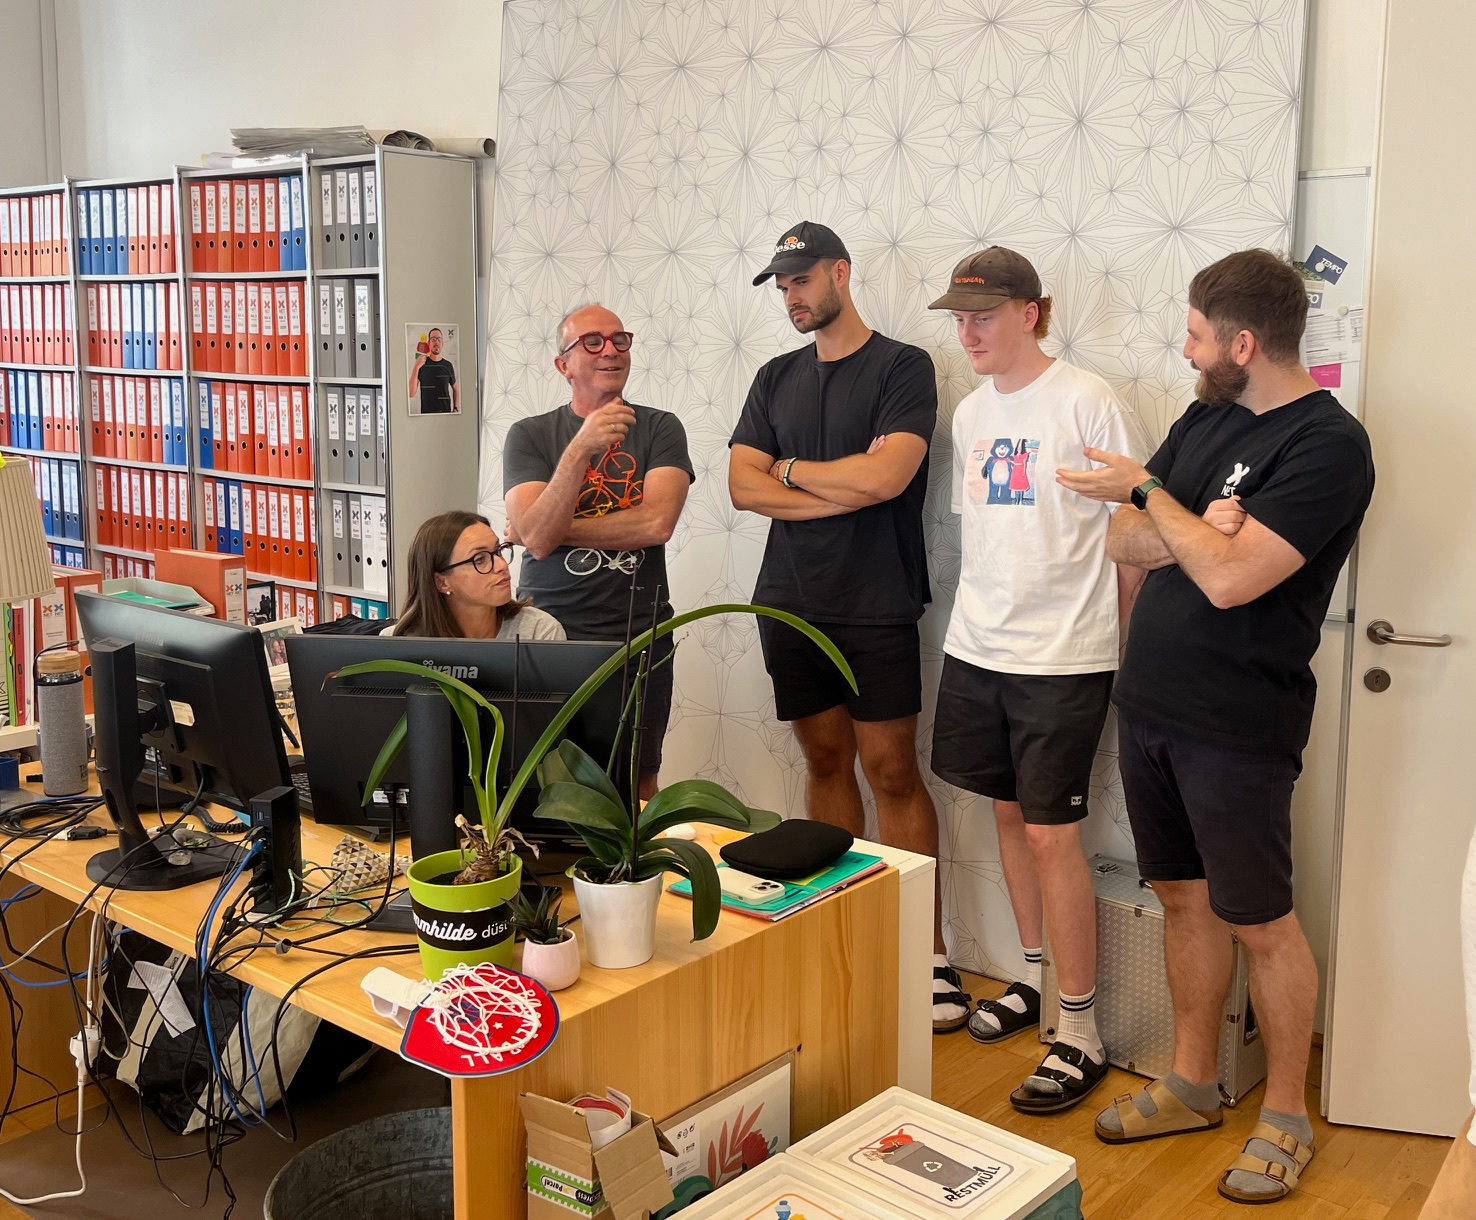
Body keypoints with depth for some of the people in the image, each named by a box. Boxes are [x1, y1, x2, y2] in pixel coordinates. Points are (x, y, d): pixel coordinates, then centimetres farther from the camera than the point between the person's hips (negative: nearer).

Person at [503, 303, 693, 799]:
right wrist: (581, 449, -24)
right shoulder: (530, 436, 1)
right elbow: (536, 537, -14)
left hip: (639, 636, 1)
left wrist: (556, 529, -10)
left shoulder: (659, 428, 2)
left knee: (637, 786, 12)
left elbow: (657, 523, -14)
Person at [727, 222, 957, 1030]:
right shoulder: (776, 379, 13)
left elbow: (886, 474, -18)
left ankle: (929, 950, 4)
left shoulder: (901, 367, -3)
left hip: (876, 612, -5)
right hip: (790, 604, 5)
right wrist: (845, 492, -9)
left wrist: (790, 468, -4)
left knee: (892, 772, -3)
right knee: (826, 762, 10)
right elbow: (742, 484, 2)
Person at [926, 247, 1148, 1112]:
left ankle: (1081, 1033, 8)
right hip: (977, 650, 7)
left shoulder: (1087, 401, -11)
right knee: (1009, 813, 15)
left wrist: (1126, 644, -6)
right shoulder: (971, 412, 10)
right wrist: (980, 621, 13)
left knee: (1051, 834, -5)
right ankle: (1035, 977, 33)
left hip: (1063, 659, -7)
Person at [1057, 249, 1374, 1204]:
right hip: (1151, 704, 7)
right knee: (1185, 898, 16)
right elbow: (1125, 541, 8)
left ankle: (1287, 1117, 22)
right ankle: (1194, 1086, 31)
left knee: (1259, 923, 4)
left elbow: (1231, 578, -24)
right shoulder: (1205, 418, 10)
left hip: (1237, 727, -7)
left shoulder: (1328, 444, -15)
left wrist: (1150, 493, -11)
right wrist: (1196, 531, -11)